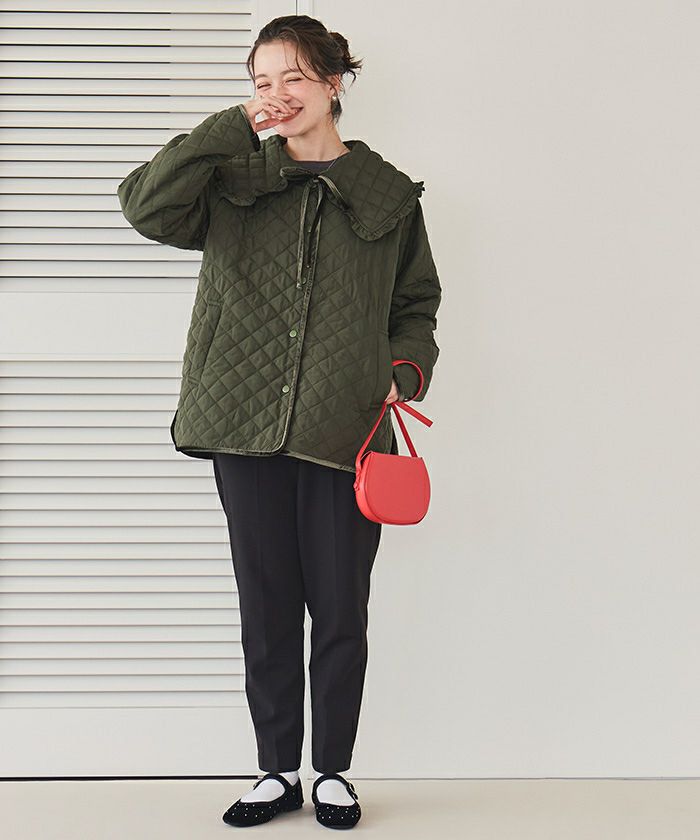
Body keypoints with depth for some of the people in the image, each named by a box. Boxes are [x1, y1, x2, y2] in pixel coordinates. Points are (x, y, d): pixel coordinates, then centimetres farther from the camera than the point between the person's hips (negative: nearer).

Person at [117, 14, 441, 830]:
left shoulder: (388, 195, 8)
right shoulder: (235, 180, 7)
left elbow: (415, 307, 14)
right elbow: (146, 203, -11)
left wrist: (405, 371, -5)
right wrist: (234, 125, -10)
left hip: (348, 430, -1)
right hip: (247, 426, 1)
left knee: (340, 610, 5)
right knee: (266, 607, 8)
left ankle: (333, 771, 21)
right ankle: (278, 770, 23)